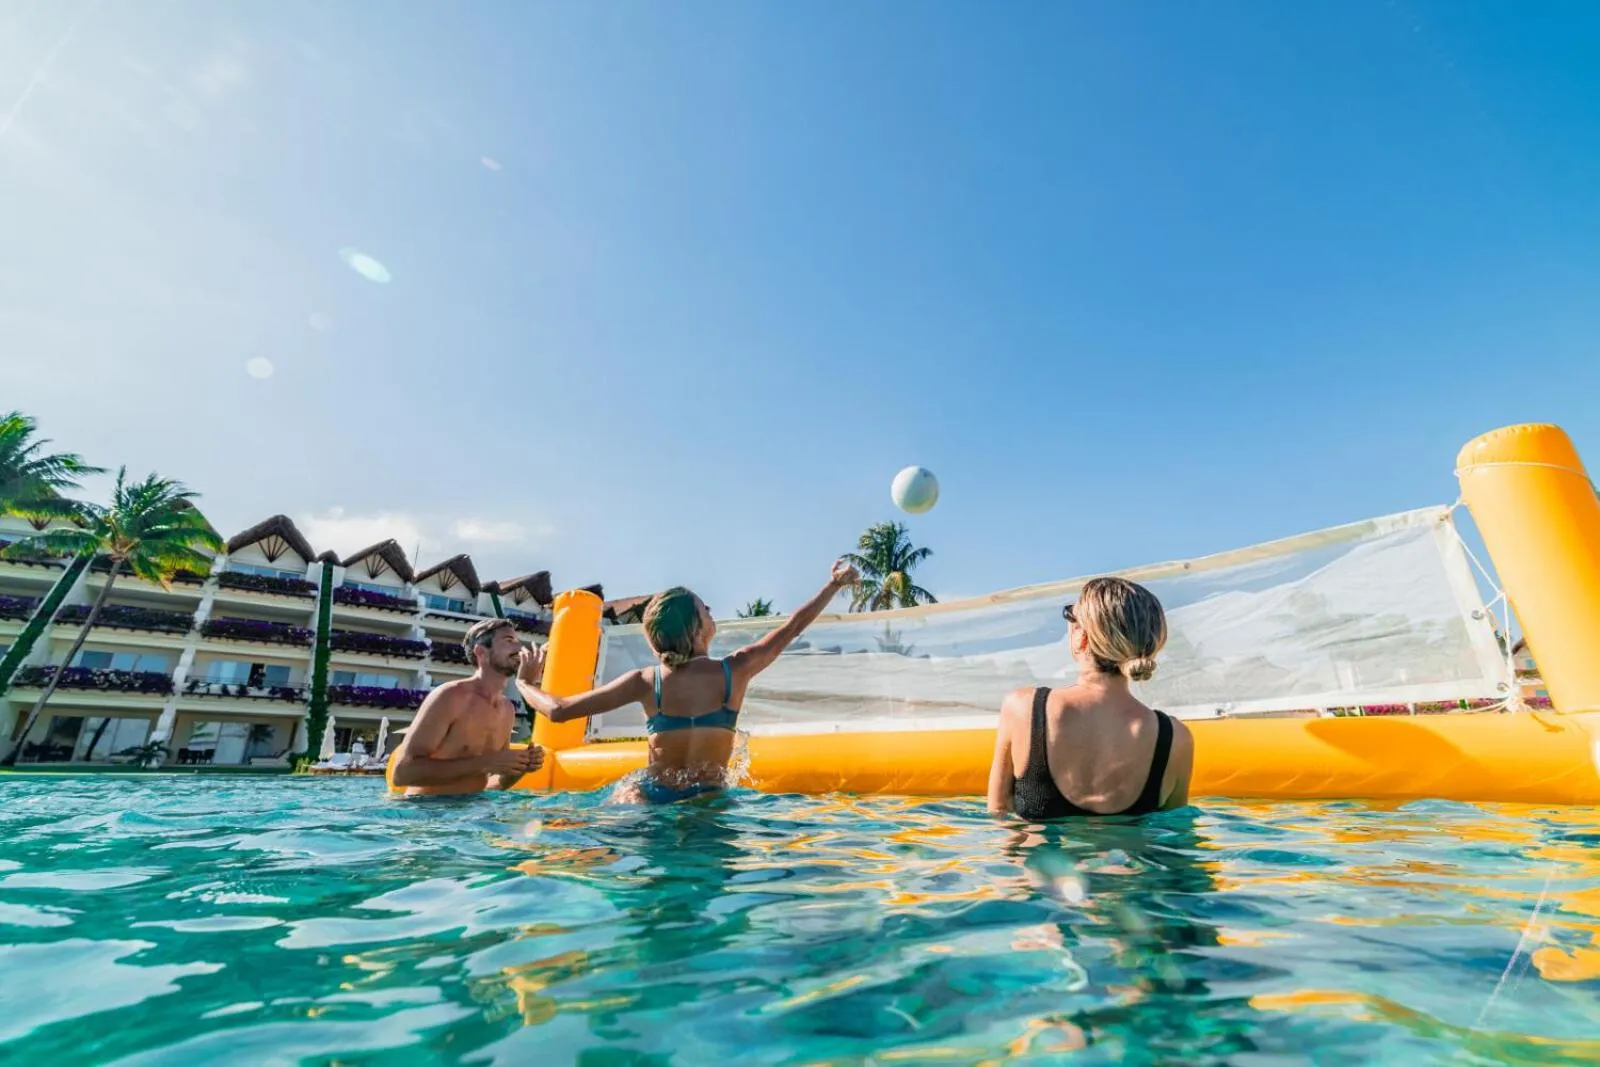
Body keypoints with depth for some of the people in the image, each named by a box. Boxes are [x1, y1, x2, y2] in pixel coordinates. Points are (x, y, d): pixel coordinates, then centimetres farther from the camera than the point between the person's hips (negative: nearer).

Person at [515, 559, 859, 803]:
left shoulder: (646, 681, -9)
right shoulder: (735, 670, -9)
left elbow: (558, 710, -5)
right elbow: (792, 626, 3)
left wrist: (525, 682, 17)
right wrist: (836, 583, 16)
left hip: (647, 797, 1)